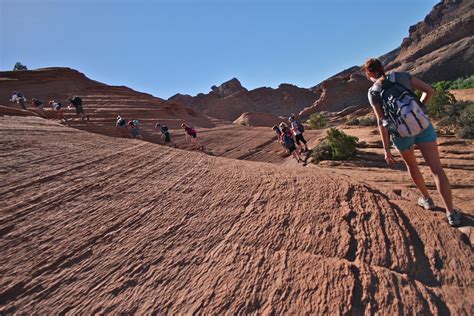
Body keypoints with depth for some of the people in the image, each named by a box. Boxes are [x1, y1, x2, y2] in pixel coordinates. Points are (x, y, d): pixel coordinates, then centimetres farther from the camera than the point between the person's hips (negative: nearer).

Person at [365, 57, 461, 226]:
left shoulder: (373, 92, -1)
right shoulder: (401, 76, 6)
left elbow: (381, 121, -8)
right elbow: (429, 90, 6)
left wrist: (386, 150, -8)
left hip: (401, 134, -1)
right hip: (422, 125, 1)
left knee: (411, 165, 26)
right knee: (436, 169, 7)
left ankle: (427, 199, 40)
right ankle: (451, 213, 8)